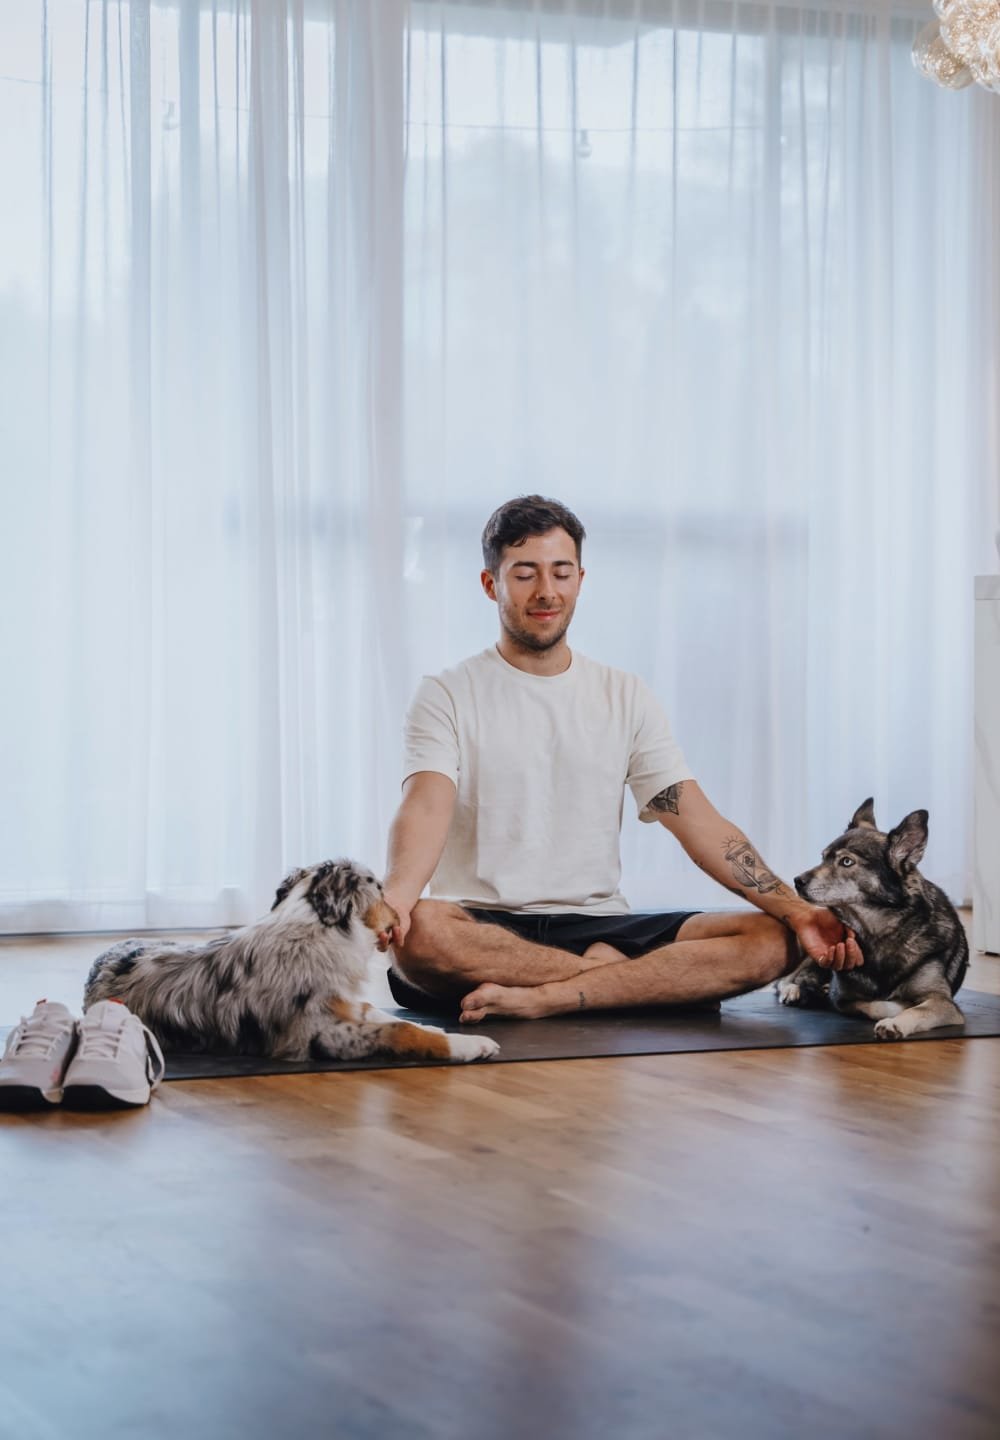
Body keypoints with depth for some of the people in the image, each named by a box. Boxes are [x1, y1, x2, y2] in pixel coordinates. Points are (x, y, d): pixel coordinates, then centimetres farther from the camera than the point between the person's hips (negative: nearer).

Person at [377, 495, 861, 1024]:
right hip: (485, 927, -3)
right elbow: (425, 808, -14)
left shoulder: (625, 698, 14)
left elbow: (700, 823, 5)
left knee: (772, 940, -19)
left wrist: (799, 912, -10)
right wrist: (394, 897, -37)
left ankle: (540, 998, -29)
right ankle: (633, 982, -20)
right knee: (419, 929, -39)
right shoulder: (446, 697, 4)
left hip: (599, 927, 3)